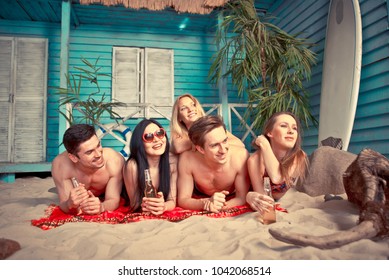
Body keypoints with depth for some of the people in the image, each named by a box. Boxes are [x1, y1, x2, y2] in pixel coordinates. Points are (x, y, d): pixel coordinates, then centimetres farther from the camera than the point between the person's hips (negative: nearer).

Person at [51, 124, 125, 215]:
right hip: (80, 197, 2)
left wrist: (101, 207, -57)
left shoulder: (114, 160, -39)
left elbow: (113, 200, -34)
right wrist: (70, 205, -55)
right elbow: (63, 204, -30)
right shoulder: (60, 164, -36)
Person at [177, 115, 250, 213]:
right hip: (200, 200, 1)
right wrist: (207, 202, -38)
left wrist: (218, 206, -38)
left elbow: (242, 198, -18)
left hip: (231, 207, 0)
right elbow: (183, 200, -18)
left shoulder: (241, 156, -27)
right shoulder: (187, 159, -26)